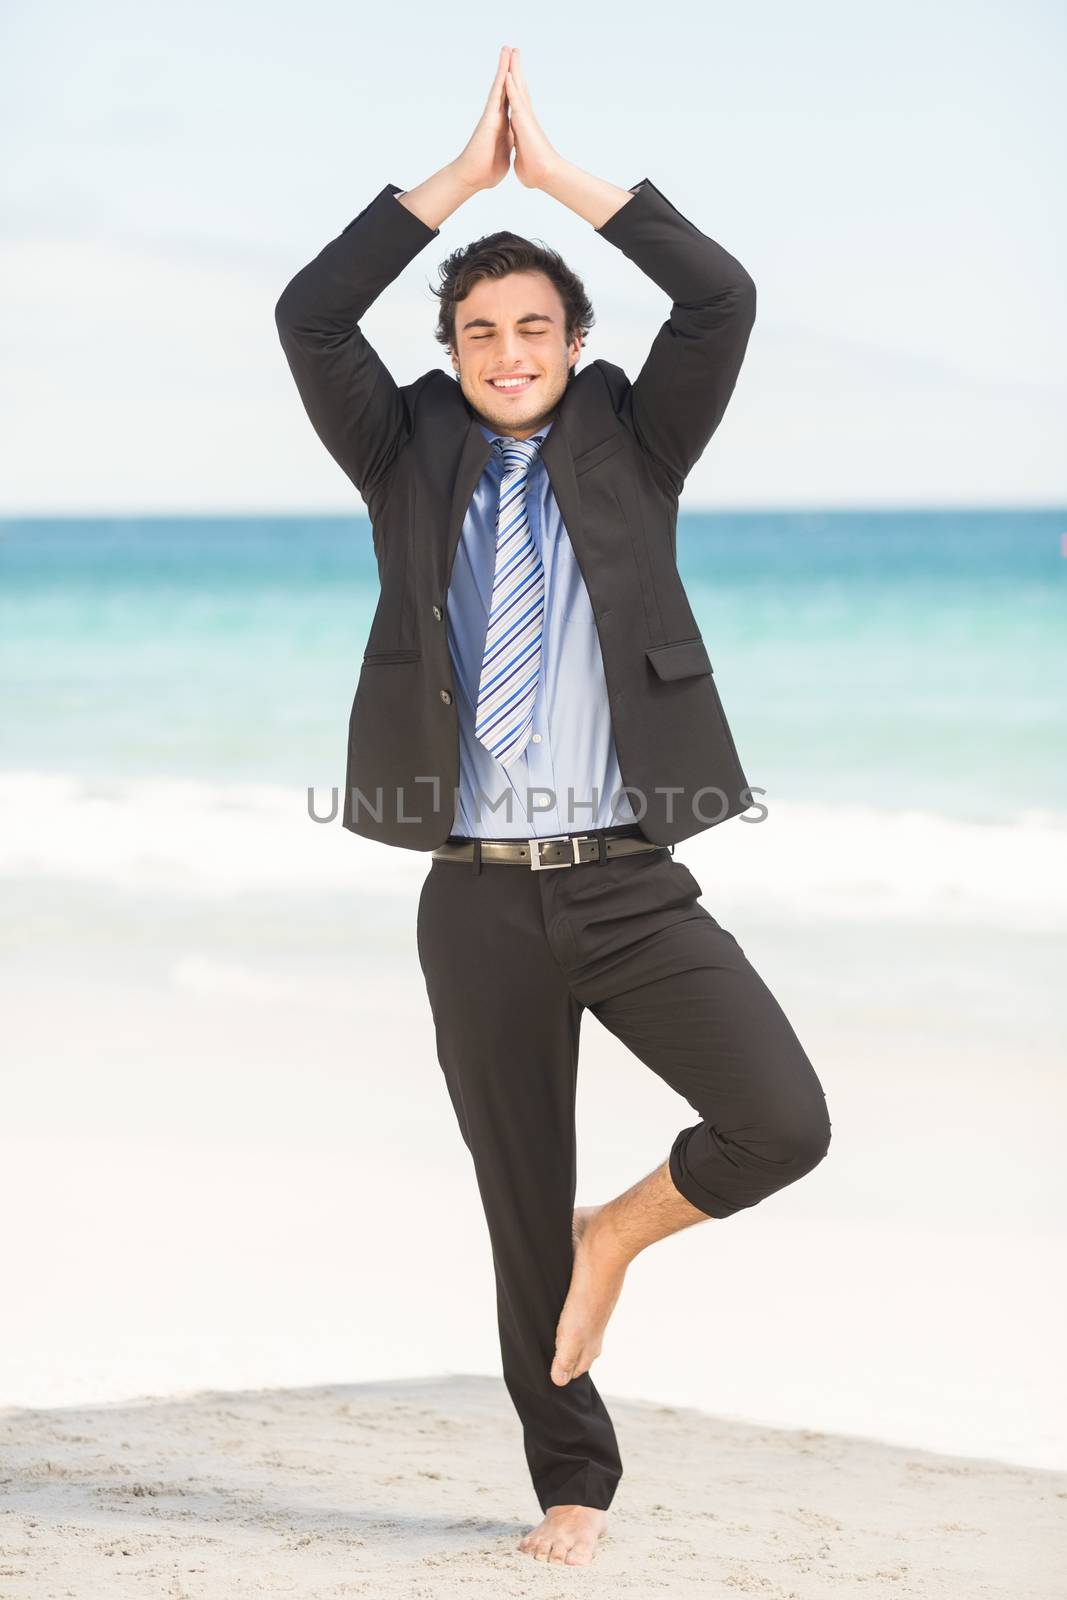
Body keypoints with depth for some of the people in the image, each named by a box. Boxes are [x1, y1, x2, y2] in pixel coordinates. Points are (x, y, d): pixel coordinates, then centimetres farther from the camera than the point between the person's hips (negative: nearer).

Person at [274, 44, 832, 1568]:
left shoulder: (629, 445, 7)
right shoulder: (407, 459, 8)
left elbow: (723, 299, -8)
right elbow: (308, 318, -8)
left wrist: (561, 175, -7)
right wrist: (460, 176, -8)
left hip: (632, 883, 0)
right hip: (480, 897, 0)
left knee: (784, 1123, -18)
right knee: (522, 1215, 6)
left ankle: (619, 1231, 12)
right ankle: (572, 1484, 23)